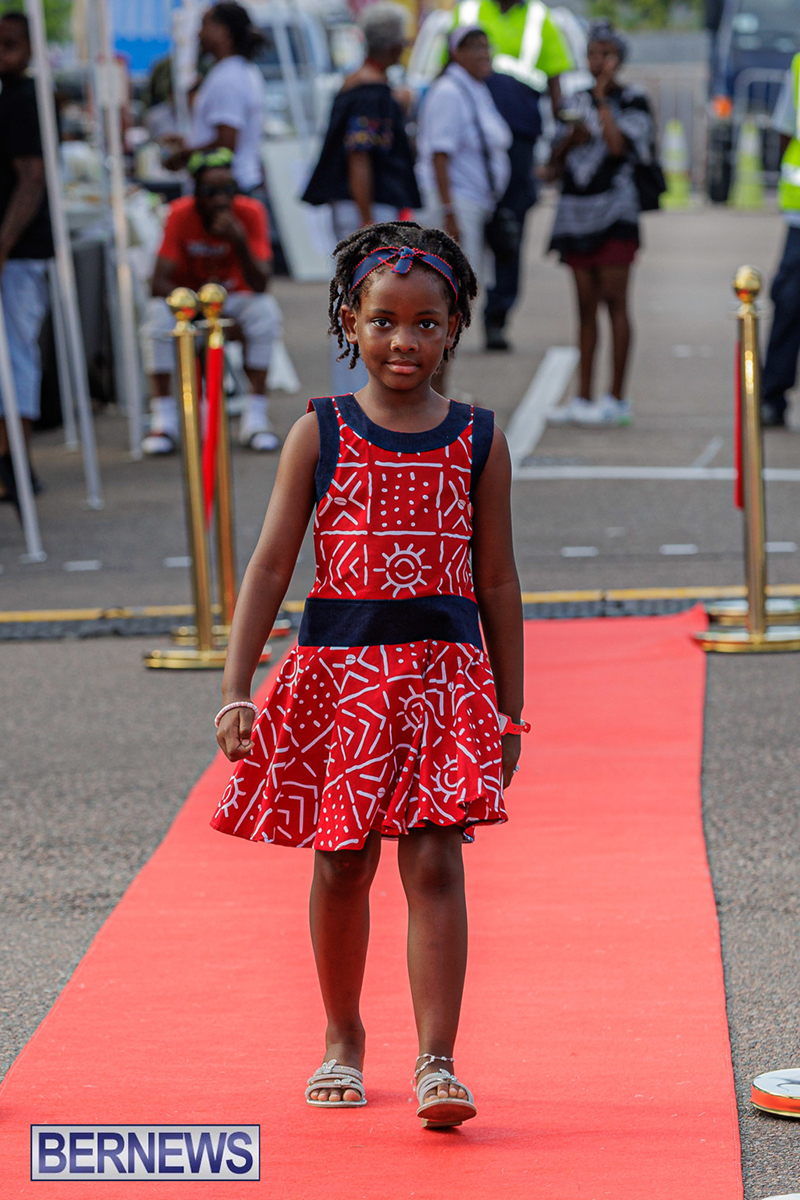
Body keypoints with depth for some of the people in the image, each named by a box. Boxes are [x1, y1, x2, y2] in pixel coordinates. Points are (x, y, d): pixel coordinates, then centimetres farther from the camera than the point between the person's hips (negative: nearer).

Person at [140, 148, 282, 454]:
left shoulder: (250, 213, -17)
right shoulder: (181, 215, -19)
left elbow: (260, 286, -23)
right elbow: (159, 284, -24)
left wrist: (240, 242, -39)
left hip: (234, 297, 1)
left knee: (265, 311, -31)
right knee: (158, 315, -32)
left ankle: (256, 417, -23)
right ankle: (163, 416, -22)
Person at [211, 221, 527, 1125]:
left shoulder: (477, 440, 4)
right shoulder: (319, 434, 1)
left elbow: (496, 584, 8)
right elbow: (270, 566, -2)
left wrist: (508, 712, 8)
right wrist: (235, 692, -9)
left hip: (445, 672, 0)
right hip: (337, 669, 1)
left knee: (434, 862, -10)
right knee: (341, 865, 9)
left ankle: (437, 1060, -10)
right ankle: (343, 1040, 28)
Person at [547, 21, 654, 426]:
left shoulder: (632, 101, 0)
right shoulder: (578, 101, 14)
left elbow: (618, 145, -19)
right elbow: (554, 167, 15)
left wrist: (602, 97, -10)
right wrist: (571, 138, -5)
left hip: (614, 213, -5)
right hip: (575, 212, 5)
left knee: (614, 302, -8)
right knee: (586, 306, 7)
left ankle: (616, 398, -8)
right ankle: (584, 397, 9)